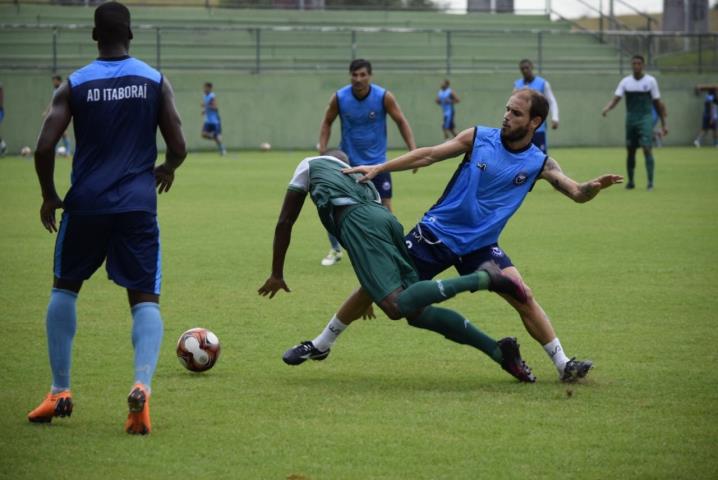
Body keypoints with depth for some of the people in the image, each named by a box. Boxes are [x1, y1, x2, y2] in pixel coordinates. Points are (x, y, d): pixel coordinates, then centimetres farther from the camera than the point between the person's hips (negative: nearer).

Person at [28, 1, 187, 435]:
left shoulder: (74, 85, 0)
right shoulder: (155, 82, 2)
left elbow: (45, 147, -8)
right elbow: (178, 148, -2)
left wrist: (49, 196, 7)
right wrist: (167, 170, 21)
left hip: (86, 203, 0)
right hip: (138, 204, 0)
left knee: (65, 288, 21)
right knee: (145, 299, 2)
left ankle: (60, 392, 17)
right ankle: (142, 385, -25)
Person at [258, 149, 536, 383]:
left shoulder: (310, 165, 32)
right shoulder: (360, 177, 42)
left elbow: (285, 222, 31)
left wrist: (277, 274, 39)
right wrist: (372, 291, 55)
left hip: (355, 220, -6)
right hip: (386, 217, 7)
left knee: (397, 306, -21)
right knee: (417, 311, 6)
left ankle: (482, 278, -30)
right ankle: (496, 350, -4)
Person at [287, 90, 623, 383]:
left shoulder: (539, 164, -4)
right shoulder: (479, 138, -6)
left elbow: (576, 193, -12)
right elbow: (429, 155, -2)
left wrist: (594, 186, -35)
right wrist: (378, 168, -7)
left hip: (480, 245, 0)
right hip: (435, 234, 0)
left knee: (522, 295, -19)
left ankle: (563, 365, -9)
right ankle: (323, 344, 17)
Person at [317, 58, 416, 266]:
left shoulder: (384, 97, -15)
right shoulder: (339, 98, -12)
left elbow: (401, 122, -5)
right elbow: (327, 122, 3)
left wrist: (413, 151, -11)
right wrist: (322, 151, -6)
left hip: (377, 162, -1)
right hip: (347, 162, 1)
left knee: (385, 207, -3)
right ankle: (335, 250, 18)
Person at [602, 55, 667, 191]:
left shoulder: (650, 81, 1)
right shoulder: (625, 82, 6)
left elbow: (658, 103, 4)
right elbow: (616, 98, -3)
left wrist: (664, 124, 3)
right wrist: (607, 108, -25)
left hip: (645, 118, -3)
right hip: (630, 119, 3)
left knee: (647, 149, -15)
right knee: (630, 150, 7)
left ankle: (650, 182, -16)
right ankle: (630, 181, 18)